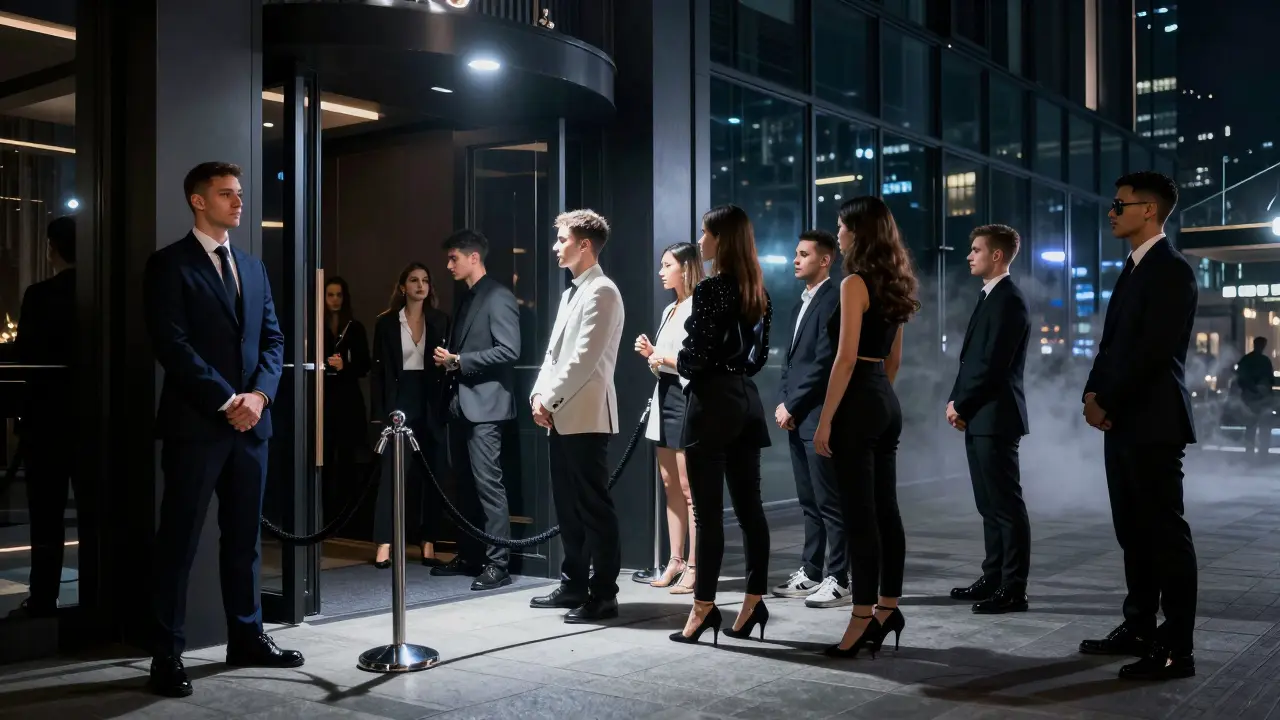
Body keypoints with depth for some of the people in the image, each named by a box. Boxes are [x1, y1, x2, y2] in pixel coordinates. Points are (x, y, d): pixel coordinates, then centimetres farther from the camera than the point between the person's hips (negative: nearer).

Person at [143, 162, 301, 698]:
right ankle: (168, 655, 6)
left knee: (244, 536, 12)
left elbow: (272, 338, 12)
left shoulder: (253, 266, 17)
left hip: (251, 420, 6)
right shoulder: (169, 265, -3)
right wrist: (225, 401, -15)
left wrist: (258, 394, -5)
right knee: (179, 539, 0)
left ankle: (246, 638, 21)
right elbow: (173, 345, -12)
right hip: (195, 423, -6)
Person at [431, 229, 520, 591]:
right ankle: (469, 555, 21)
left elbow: (509, 351, -17)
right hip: (460, 402, 9)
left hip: (485, 403, -9)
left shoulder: (498, 297, -8)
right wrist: (447, 357, 3)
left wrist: (458, 360, -15)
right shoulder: (463, 298, 18)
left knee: (488, 483, -8)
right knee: (465, 483, 12)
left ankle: (497, 564, -4)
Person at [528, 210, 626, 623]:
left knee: (594, 507, -5)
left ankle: (603, 595, 1)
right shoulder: (572, 293, 20)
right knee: (568, 506, 13)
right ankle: (574, 585, 22)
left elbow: (585, 359, -18)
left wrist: (550, 400, -13)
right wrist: (538, 395, 4)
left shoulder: (602, 292, -10)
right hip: (562, 417, 9)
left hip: (586, 418, -9)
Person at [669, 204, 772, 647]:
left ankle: (704, 609, 2)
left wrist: (662, 359, 3)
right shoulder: (757, 291, 11)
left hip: (713, 402, -8)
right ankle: (754, 601, 12)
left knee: (707, 510, -3)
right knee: (749, 506, 8)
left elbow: (694, 359, -15)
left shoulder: (710, 289, -13)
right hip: (746, 399, 8)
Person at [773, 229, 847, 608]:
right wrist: (782, 403, 5)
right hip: (796, 418, 9)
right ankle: (811, 573, 19)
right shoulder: (801, 304, 19)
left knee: (829, 502, -4)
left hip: (820, 417, -9)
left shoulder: (833, 300, -10)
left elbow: (824, 362, -16)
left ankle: (839, 580, 1)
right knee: (809, 501, 13)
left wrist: (791, 405, -12)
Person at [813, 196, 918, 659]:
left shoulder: (855, 284, -12)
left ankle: (864, 617, -1)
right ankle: (888, 608, 19)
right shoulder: (893, 285, 14)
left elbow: (846, 358, -18)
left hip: (859, 403, -9)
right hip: (887, 402, 9)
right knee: (885, 509, 12)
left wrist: (825, 420, -16)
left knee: (859, 514, -5)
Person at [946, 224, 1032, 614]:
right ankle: (993, 579, 21)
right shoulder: (989, 297, 18)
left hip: (995, 416, -10)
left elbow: (994, 364, -18)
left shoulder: (1009, 300, -12)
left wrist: (961, 406, -11)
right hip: (979, 416, 10)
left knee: (1007, 504, -5)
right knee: (989, 505, 13)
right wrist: (956, 401, 7)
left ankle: (1013, 589, 0)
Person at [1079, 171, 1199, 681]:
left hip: (1154, 423, -9)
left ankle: (1177, 648, 0)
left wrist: (1106, 402, -12)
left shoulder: (1172, 270, -11)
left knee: (1166, 534, -5)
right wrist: (1094, 395, 3)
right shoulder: (1133, 270, 18)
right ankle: (1139, 629, 22)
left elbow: (1152, 351, -18)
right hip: (1123, 422, 9)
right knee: (1134, 533, 13)